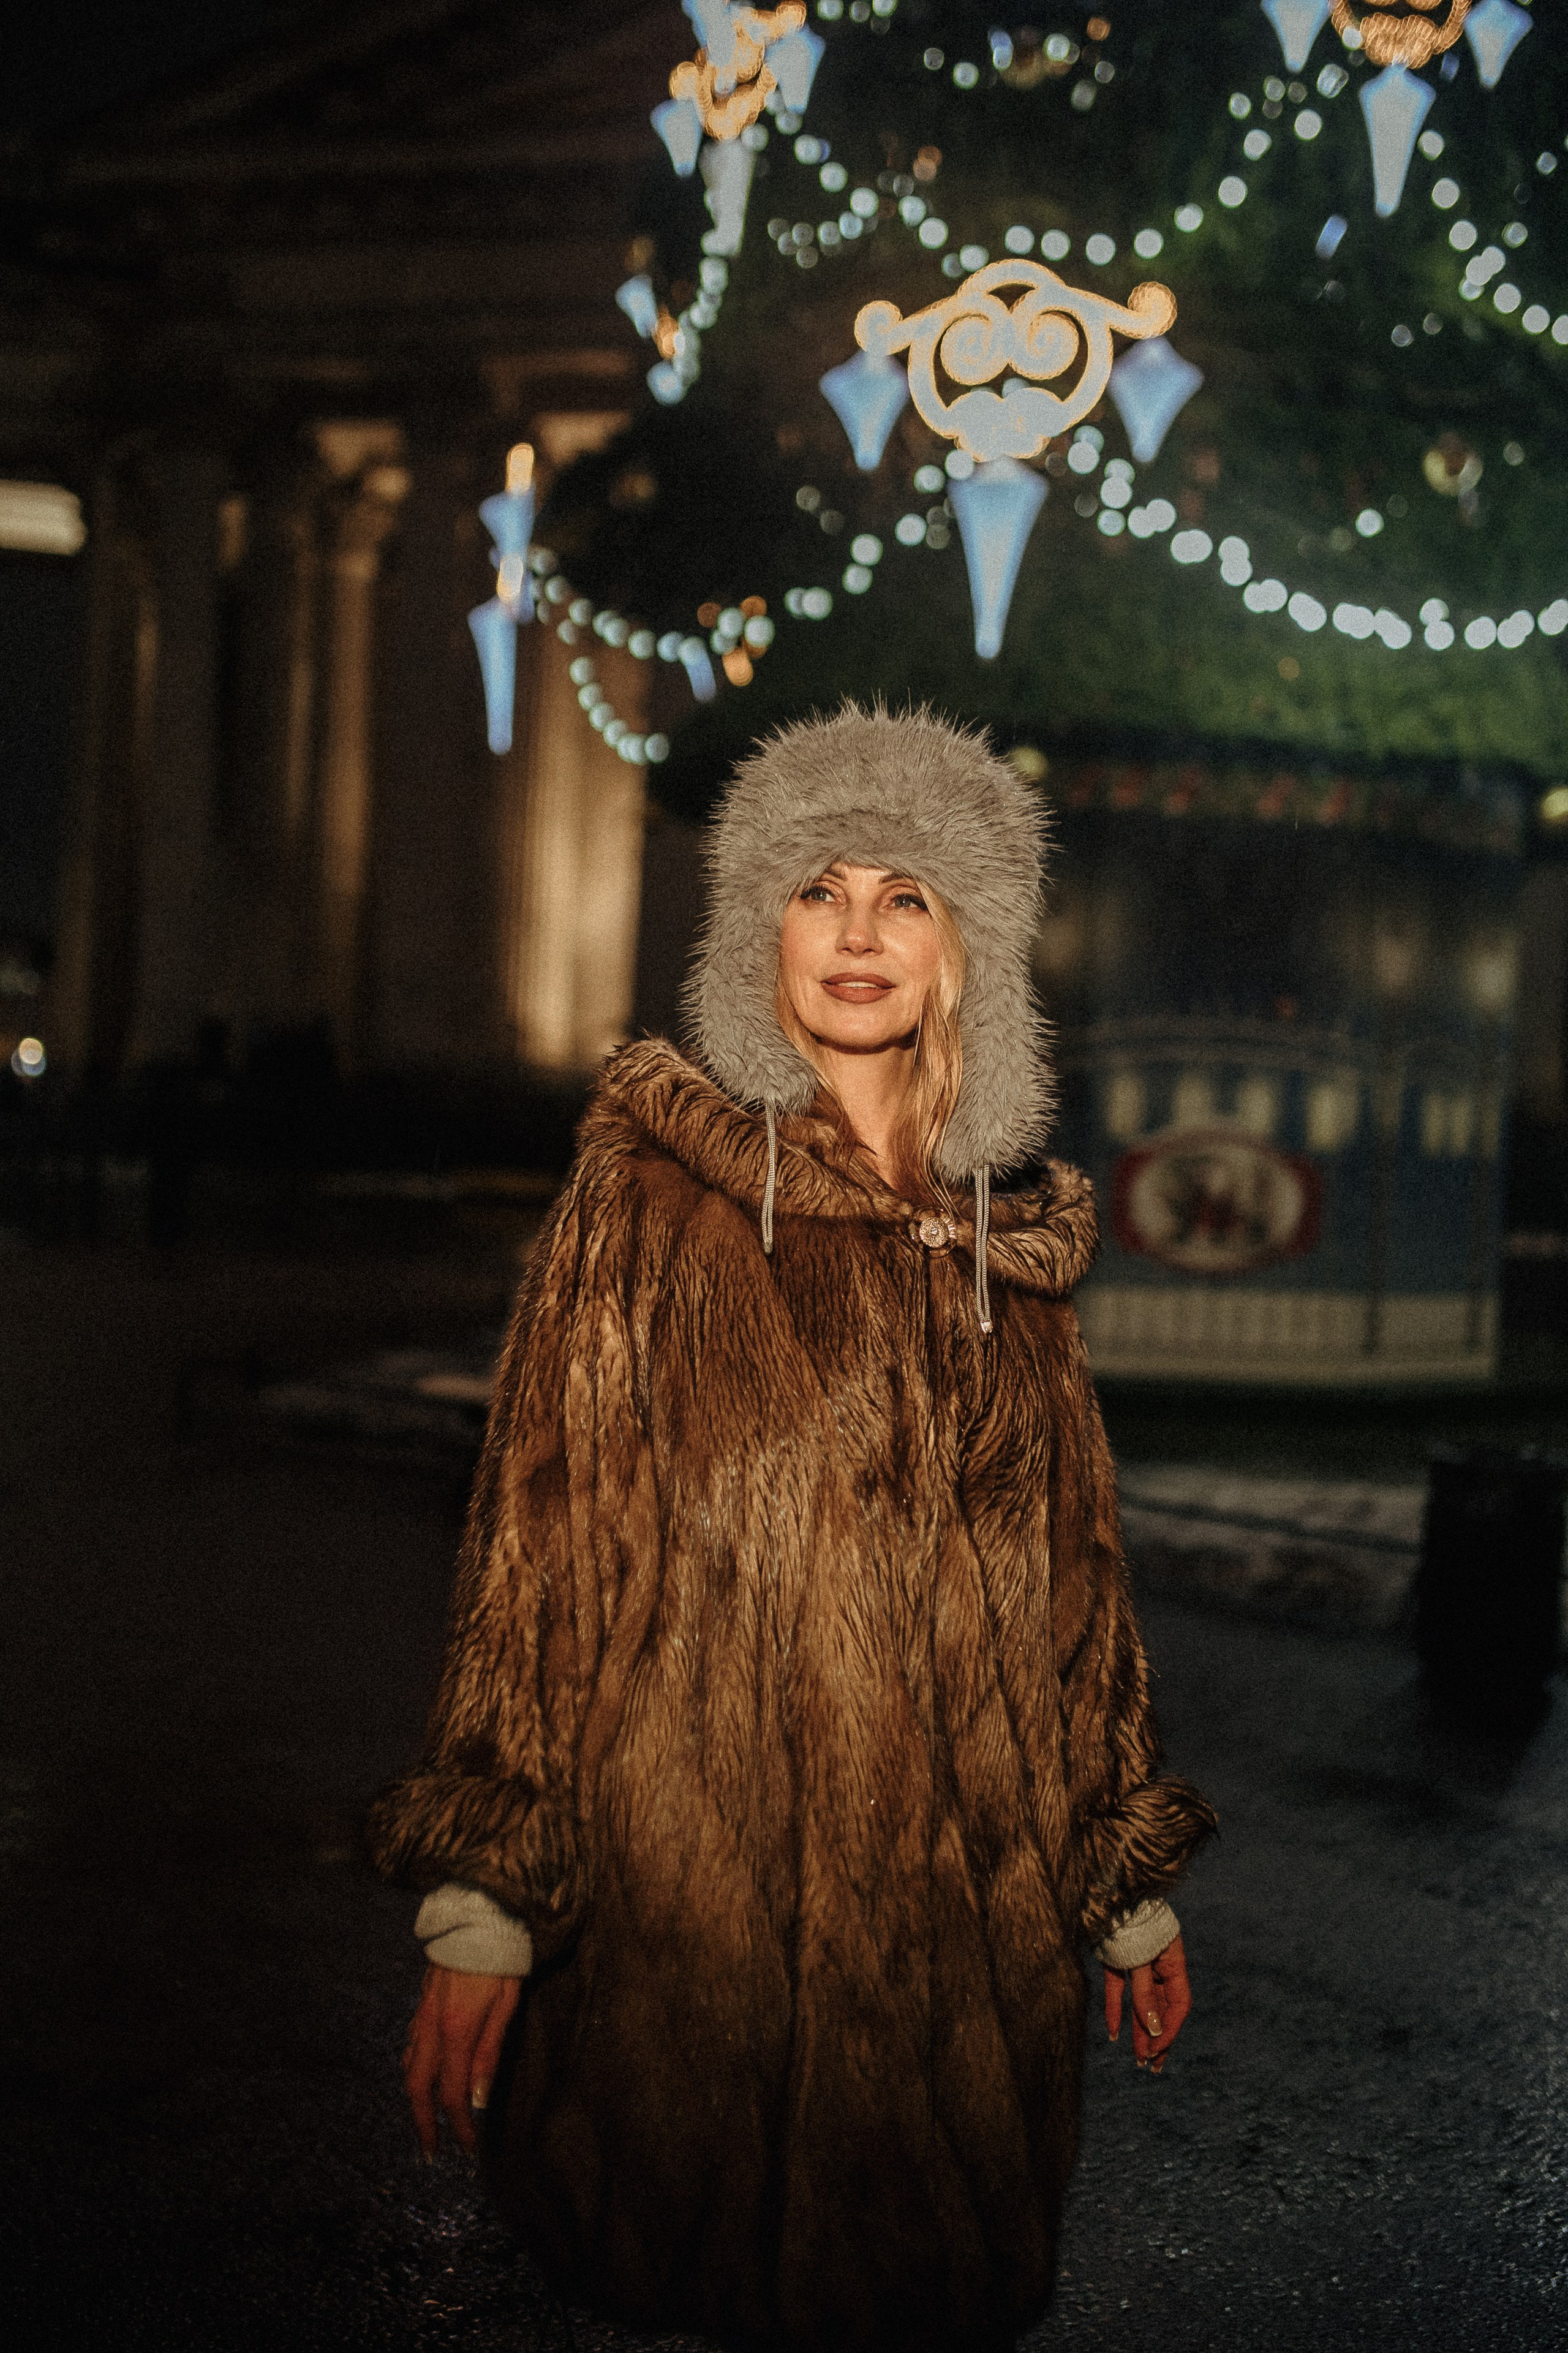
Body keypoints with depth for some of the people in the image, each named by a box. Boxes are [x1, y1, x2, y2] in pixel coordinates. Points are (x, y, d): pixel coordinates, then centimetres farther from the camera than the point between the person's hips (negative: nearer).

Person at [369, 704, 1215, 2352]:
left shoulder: (1011, 1234, 10)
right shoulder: (655, 1183, -2)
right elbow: (544, 1522, -6)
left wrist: (1129, 1876, 18)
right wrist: (479, 1895, -11)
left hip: (963, 1884, 4)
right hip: (693, 1868, -3)